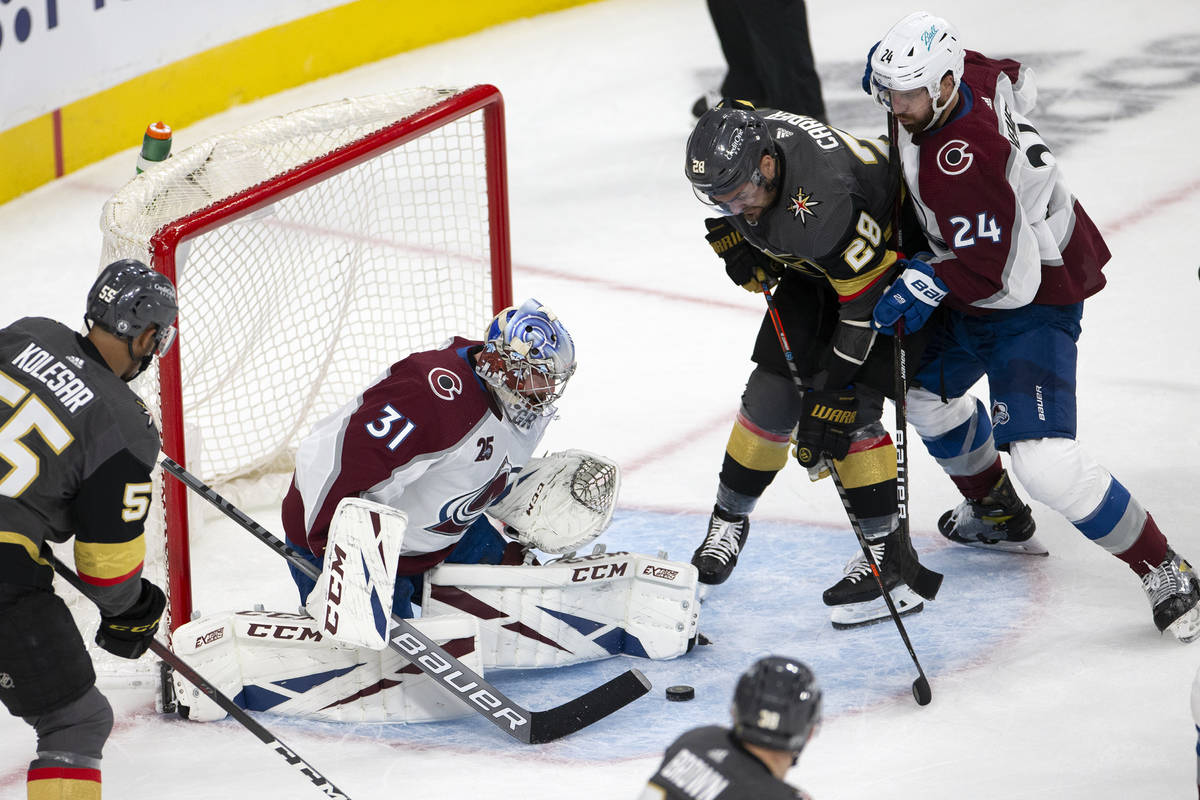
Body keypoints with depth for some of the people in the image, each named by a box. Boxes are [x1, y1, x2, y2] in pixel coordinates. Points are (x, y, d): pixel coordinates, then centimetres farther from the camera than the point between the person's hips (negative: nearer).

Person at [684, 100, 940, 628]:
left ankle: (889, 554, -9)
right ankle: (730, 517, 20)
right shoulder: (734, 135, -22)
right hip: (814, 266, 7)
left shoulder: (825, 207, -42)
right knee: (773, 386, 1)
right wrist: (732, 238, -4)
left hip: (897, 259, -7)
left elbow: (867, 304, -34)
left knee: (850, 404, -17)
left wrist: (833, 397, -30)